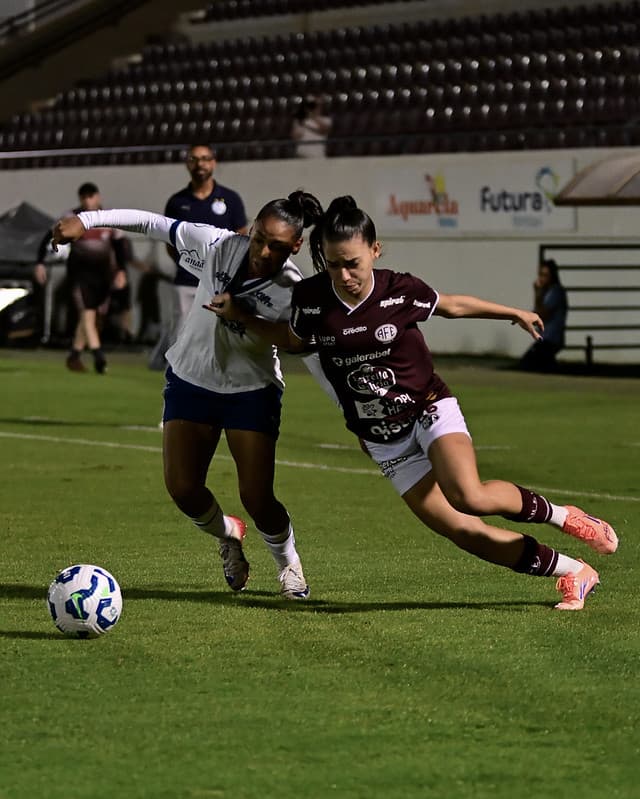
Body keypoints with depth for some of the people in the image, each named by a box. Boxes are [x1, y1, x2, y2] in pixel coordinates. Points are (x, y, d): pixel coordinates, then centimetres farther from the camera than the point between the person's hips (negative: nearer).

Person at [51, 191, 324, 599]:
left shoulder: (293, 295, -24)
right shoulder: (219, 246, -18)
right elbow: (157, 225, -10)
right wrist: (86, 220, -11)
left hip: (252, 393, -3)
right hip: (190, 379, 3)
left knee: (257, 499, -10)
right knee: (182, 488, -4)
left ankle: (289, 564, 22)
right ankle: (227, 535, 30)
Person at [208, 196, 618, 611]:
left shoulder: (400, 291, -14)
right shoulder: (310, 297, -9)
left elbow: (452, 305, 7)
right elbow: (293, 340, 15)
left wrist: (515, 313, 16)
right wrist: (241, 316, 4)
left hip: (430, 410, -3)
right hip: (384, 443, 3)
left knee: (468, 496, -32)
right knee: (465, 532, -7)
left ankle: (558, 514, -5)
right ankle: (574, 572, 7)